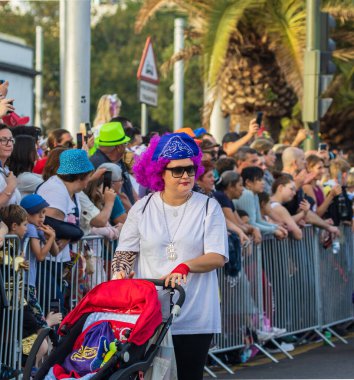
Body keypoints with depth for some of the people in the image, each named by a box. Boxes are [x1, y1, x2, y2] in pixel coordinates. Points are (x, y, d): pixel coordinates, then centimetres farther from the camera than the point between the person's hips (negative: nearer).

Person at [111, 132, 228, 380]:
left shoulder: (209, 208, 3)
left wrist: (185, 267, -21)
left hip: (195, 317, -1)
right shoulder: (143, 208, 8)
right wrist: (120, 272, -10)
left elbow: (218, 257, -5)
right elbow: (125, 252, 11)